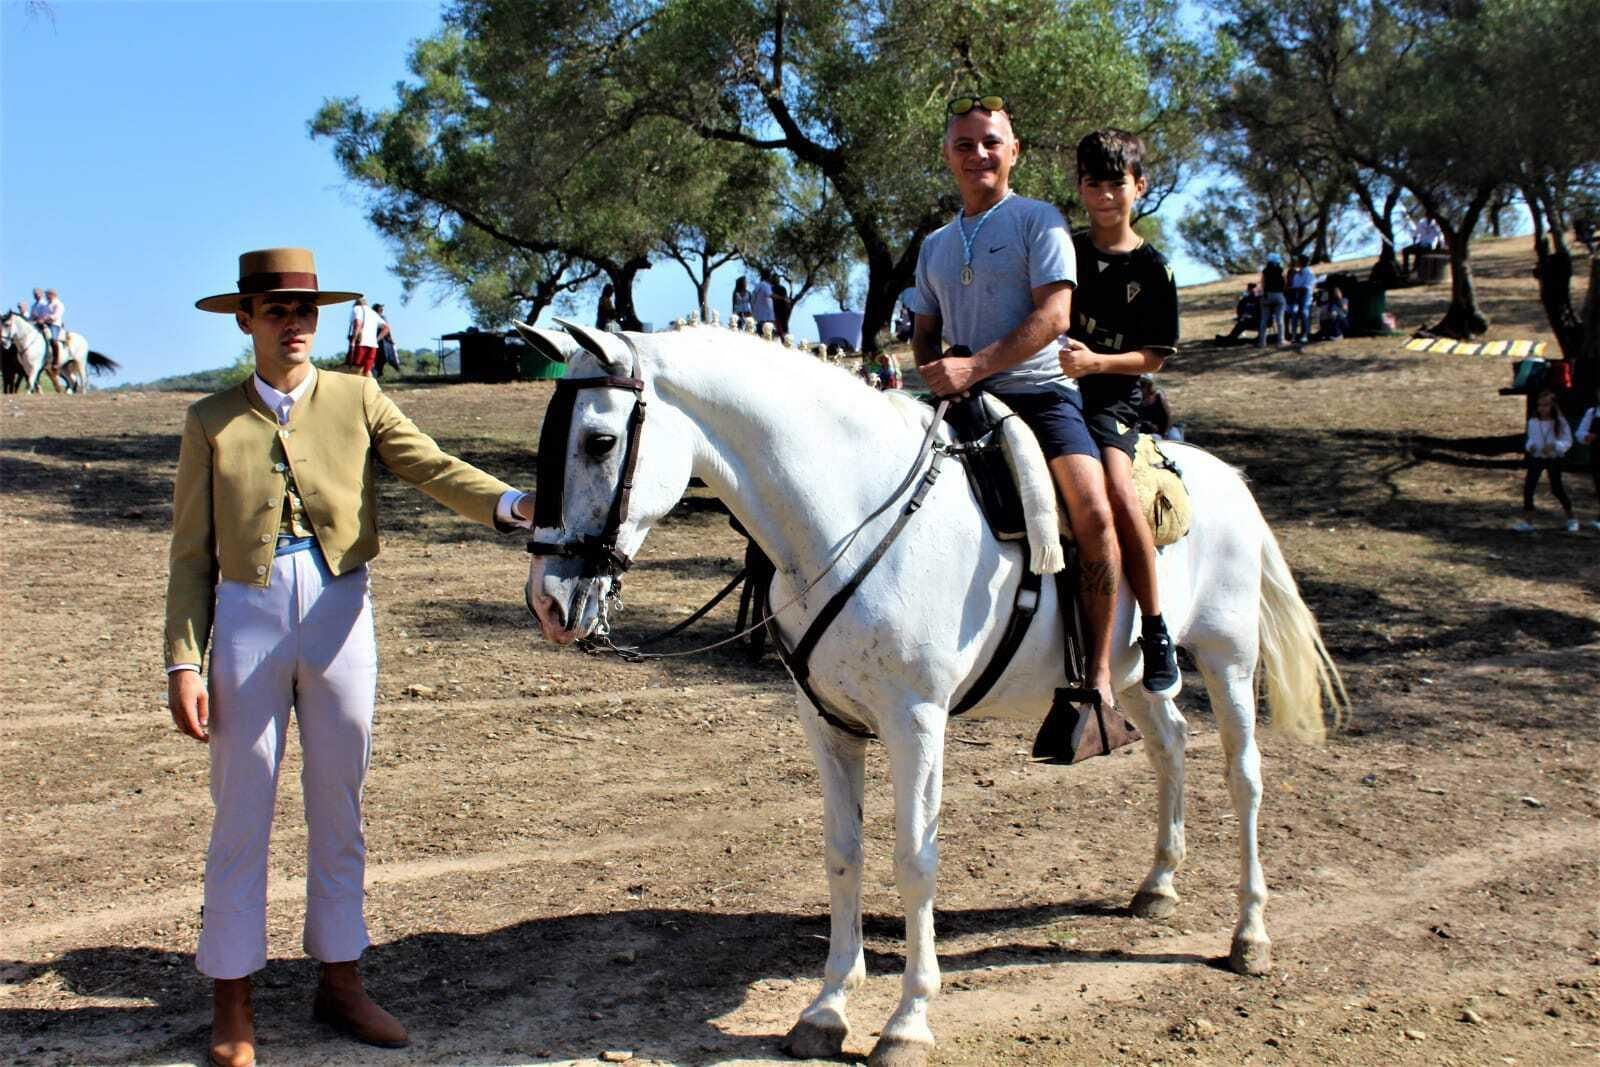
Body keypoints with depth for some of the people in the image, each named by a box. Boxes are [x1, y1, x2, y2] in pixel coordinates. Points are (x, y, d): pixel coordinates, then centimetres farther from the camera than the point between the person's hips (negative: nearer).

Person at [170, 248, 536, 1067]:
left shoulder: (357, 400, 3)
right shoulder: (212, 421, 2)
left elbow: (433, 470, -10)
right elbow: (191, 553, 2)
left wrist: (510, 505, -29)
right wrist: (183, 663, -6)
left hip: (340, 617, 1)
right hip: (248, 622, -1)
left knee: (338, 808, 12)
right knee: (241, 814, 6)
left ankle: (339, 981, 26)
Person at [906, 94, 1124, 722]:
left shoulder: (1038, 221, 2)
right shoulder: (936, 246, 20)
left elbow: (1053, 316, -10)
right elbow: (924, 332, 23)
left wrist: (973, 366, -19)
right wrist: (935, 368, -2)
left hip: (1039, 392, -6)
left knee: (1094, 513, -27)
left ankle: (1099, 677, -21)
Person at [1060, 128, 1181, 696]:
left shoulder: (1151, 267, 3)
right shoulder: (1063, 251, 13)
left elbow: (1152, 356, -1)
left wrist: (1094, 361, -17)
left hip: (1112, 399, -4)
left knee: (1117, 490, -30)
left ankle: (1156, 633, -21)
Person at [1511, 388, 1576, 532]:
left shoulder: (1560, 422, -11)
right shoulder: (1533, 422, -1)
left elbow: (1567, 441, -9)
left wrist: (1555, 446, -27)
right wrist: (1530, 446, -10)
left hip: (1553, 459, -3)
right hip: (1536, 458, 3)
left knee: (1557, 488, 3)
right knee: (1528, 487, -6)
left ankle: (1571, 519, 24)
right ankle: (1527, 521, -1)